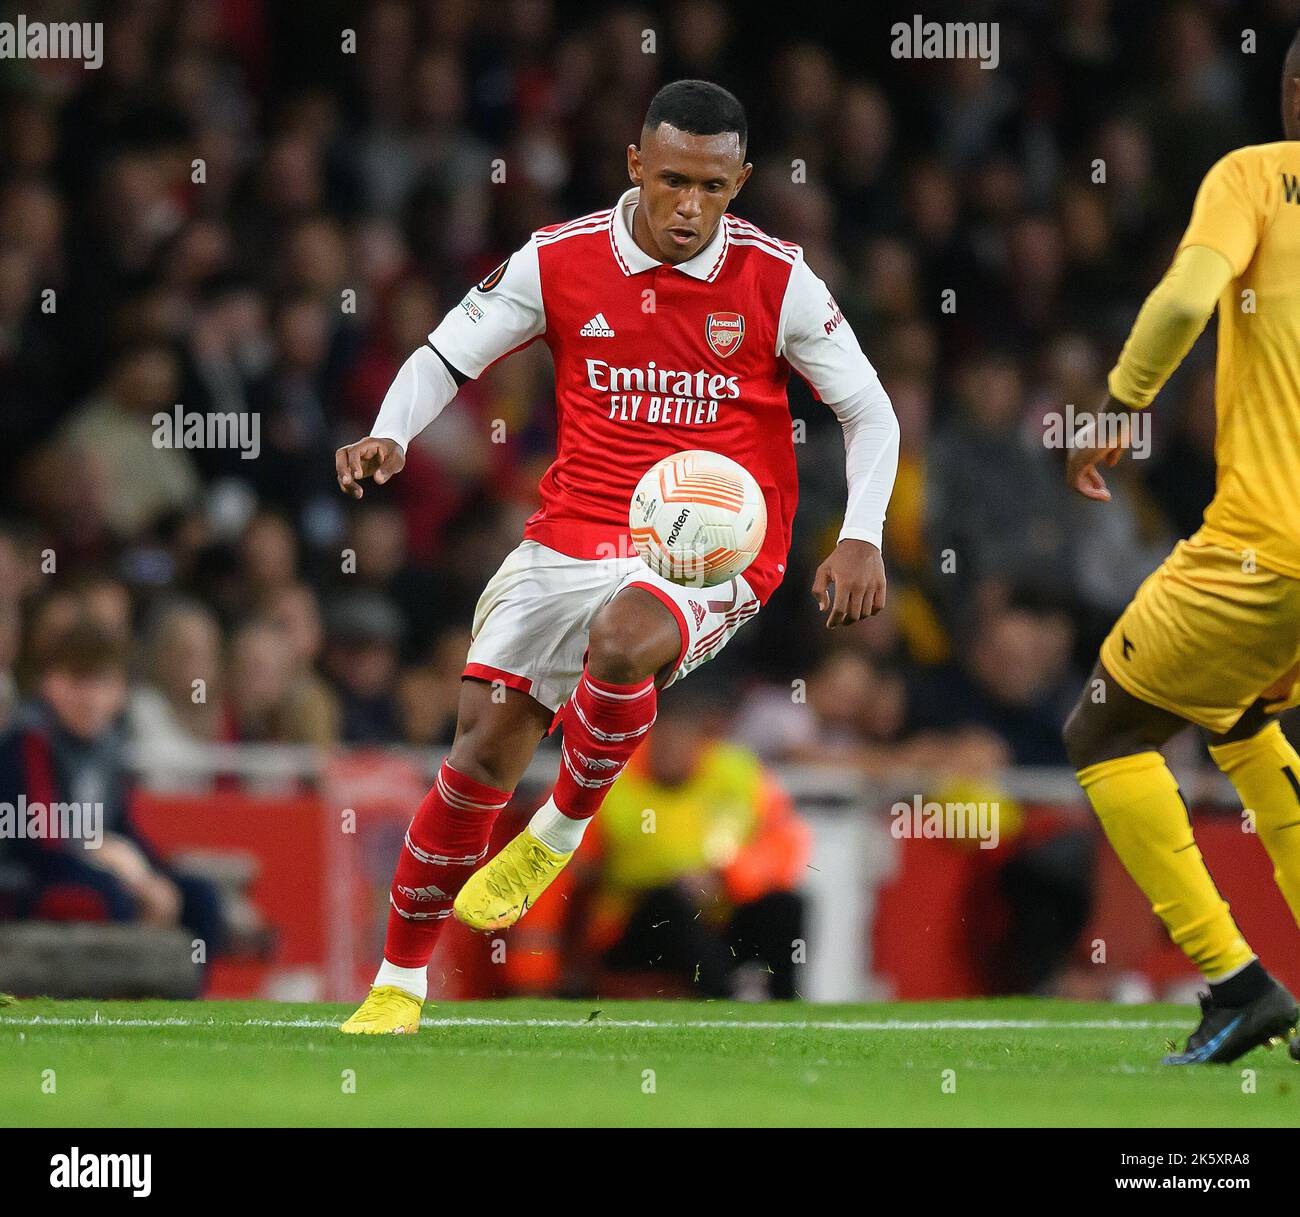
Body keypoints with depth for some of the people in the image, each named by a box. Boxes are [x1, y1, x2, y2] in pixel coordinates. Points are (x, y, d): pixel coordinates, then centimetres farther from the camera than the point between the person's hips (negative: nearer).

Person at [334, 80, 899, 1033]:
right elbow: (444, 359, 7)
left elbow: (869, 410, 3)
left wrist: (861, 536, -11)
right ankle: (399, 985, 12)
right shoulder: (558, 262, -2)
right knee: (485, 748, -5)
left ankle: (562, 831, -8)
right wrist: (390, 435, -13)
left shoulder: (777, 281, -5)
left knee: (622, 639, -36)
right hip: (573, 535, 3)